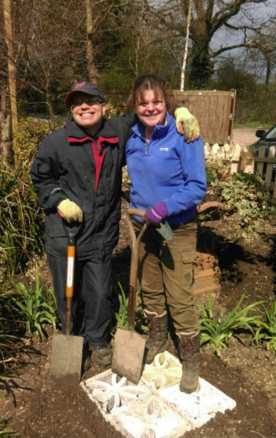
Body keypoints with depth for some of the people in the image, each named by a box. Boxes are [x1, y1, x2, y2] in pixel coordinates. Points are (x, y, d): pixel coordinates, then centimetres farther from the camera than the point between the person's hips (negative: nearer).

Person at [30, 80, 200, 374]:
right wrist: (59, 200, -12)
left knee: (99, 293, 16)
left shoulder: (119, 132, -1)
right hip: (62, 235, -1)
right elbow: (40, 178, 4)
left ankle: (98, 339, 42)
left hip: (102, 235, 2)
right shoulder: (56, 141, -8)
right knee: (68, 294, 13)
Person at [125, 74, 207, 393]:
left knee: (179, 298, 0)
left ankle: (191, 362, 20)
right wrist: (139, 209, 3)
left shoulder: (184, 135, -16)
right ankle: (156, 341, 41)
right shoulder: (132, 137, 0)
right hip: (143, 226, 5)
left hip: (177, 229, -5)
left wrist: (164, 208, -27)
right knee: (150, 290, 18)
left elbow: (197, 187, -17)